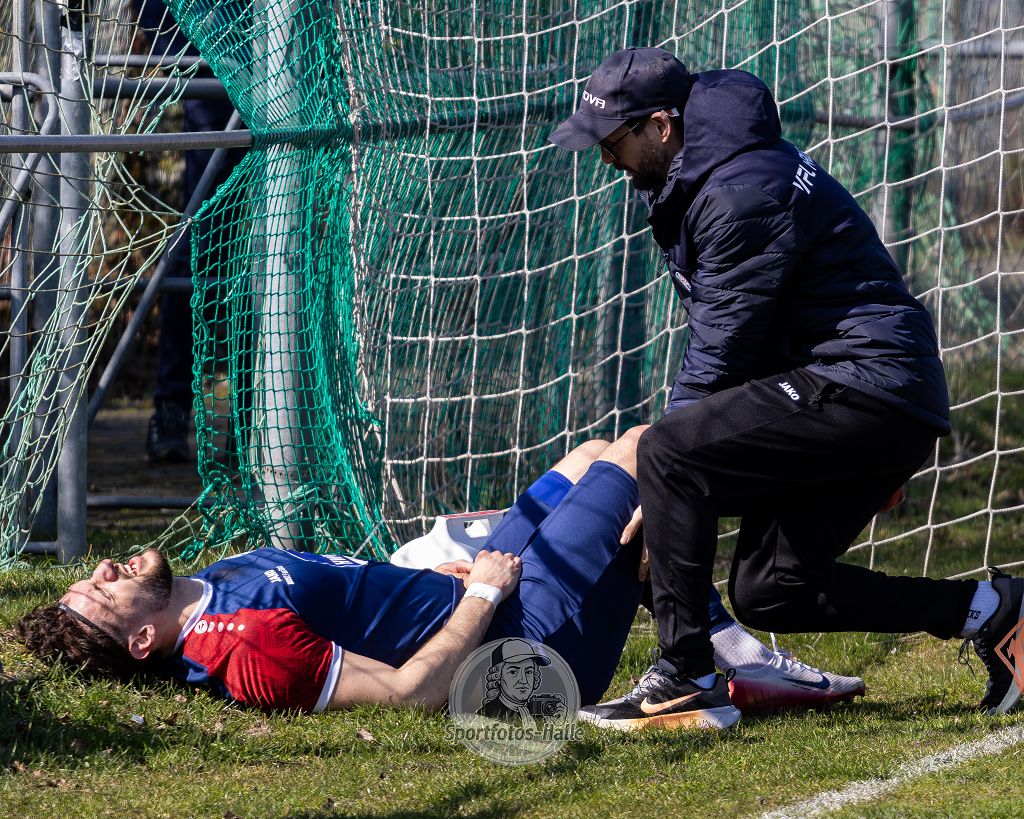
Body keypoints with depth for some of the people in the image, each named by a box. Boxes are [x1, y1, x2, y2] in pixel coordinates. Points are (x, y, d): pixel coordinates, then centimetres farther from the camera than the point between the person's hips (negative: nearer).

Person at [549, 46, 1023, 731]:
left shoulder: (743, 192, -18)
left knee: (668, 454, -21)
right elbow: (719, 344, 20)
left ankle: (687, 676, -19)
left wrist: (656, 492, -10)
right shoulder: (701, 180, 15)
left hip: (865, 386, -11)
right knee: (768, 593, 10)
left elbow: (721, 355, -17)